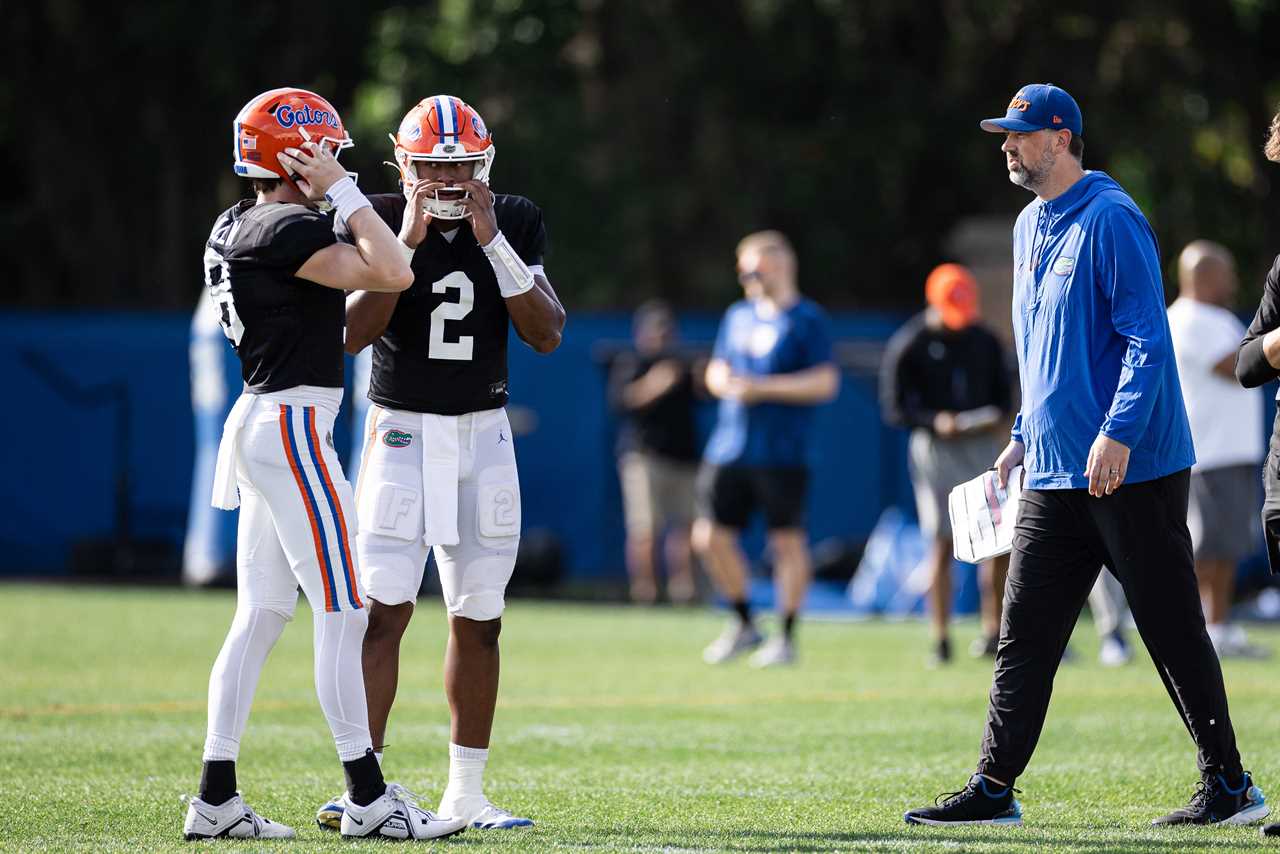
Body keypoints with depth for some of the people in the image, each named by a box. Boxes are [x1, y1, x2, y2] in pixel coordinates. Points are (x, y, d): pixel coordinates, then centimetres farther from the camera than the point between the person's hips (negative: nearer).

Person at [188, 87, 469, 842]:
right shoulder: (289, 232, -16)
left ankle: (216, 798, 10)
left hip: (257, 422, 10)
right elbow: (394, 276, -22)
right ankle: (368, 797, -5)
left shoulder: (234, 230, 13)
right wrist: (345, 193, -15)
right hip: (292, 431, -10)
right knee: (345, 614, -6)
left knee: (261, 617, 10)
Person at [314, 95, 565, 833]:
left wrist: (494, 244, -15)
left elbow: (547, 334, -7)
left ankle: (466, 793, 13)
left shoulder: (515, 225, 2)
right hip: (402, 432, -3)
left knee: (479, 621, 5)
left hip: (484, 438, 3)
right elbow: (353, 334, -15)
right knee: (384, 610, -14)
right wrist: (406, 243, -20)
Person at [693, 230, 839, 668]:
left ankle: (786, 638, 8)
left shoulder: (807, 319, -4)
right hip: (729, 447, 6)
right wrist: (725, 382, -2)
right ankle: (743, 624, 21)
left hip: (781, 453, -6)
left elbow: (825, 382, -12)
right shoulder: (738, 316, 16)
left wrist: (763, 388, -16)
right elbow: (716, 371, 23)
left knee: (787, 541, -3)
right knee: (711, 537, 4)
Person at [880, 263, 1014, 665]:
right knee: (942, 544, -4)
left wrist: (995, 415, -7)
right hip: (935, 449, -3)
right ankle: (941, 640, 1)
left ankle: (993, 632, 9)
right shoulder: (907, 345, -4)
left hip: (982, 445, 3)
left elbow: (1005, 394, 16)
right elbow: (894, 408, -4)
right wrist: (934, 421, -20)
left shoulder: (985, 341, 9)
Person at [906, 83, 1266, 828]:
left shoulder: (1110, 219, -11)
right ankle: (995, 789, 6)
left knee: (1174, 632, -3)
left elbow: (1148, 340, -17)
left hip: (1133, 470, -8)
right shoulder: (1030, 227, 16)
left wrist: (1118, 433, -25)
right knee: (1025, 634, 4)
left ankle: (1230, 786, 5)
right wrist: (1026, 433, 21)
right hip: (1056, 475, 8)